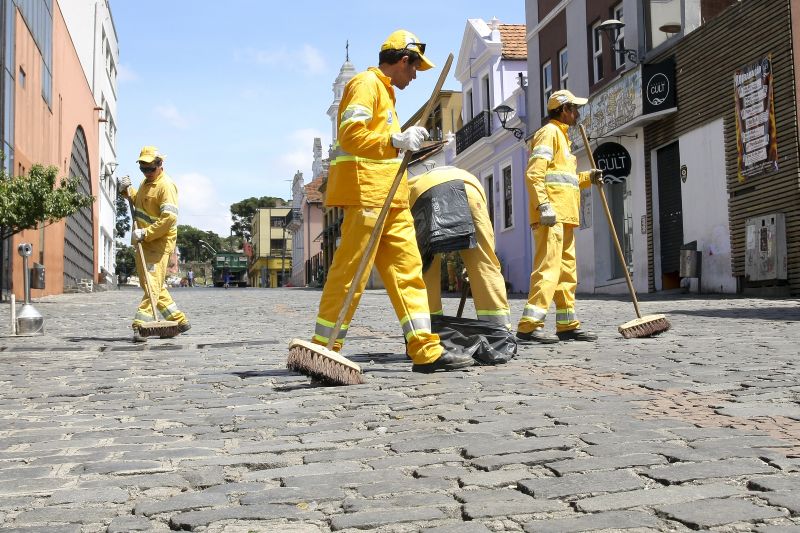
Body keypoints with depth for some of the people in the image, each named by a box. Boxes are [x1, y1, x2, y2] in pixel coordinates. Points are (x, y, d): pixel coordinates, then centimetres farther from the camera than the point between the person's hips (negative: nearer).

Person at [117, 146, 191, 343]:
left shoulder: (166, 185, -14)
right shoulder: (146, 183, 16)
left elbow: (169, 217, -25)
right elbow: (140, 201, 36)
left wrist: (145, 233, -26)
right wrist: (127, 191, 16)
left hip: (159, 242, -10)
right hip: (144, 242, 10)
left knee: (153, 284, -14)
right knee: (152, 285, 14)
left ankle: (140, 326, -20)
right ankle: (179, 321, 20)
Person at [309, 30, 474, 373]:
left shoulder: (384, 91, 28)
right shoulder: (366, 83, -3)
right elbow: (350, 135, -17)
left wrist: (407, 146, 21)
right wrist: (397, 141, -23)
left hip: (389, 197, 10)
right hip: (365, 191, -10)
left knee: (407, 268, 3)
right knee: (350, 272, -9)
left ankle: (426, 350, 1)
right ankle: (324, 349, -2)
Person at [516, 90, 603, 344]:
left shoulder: (561, 136, 27)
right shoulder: (549, 132, -4)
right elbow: (534, 173, -16)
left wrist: (587, 178, 17)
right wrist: (543, 205, -25)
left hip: (564, 217, 10)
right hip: (551, 216, -10)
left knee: (567, 271, 11)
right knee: (548, 267, -17)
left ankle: (568, 325, 17)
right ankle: (529, 325, -20)